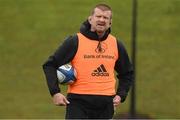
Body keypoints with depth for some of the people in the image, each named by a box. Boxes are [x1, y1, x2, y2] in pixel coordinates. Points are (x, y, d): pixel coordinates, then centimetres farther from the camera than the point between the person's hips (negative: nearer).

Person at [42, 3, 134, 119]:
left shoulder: (116, 45, 9)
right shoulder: (75, 41, -5)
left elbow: (127, 73, 23)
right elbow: (50, 65, -2)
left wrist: (121, 95, 9)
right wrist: (55, 92, -11)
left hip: (105, 105, 4)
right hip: (78, 103, -4)